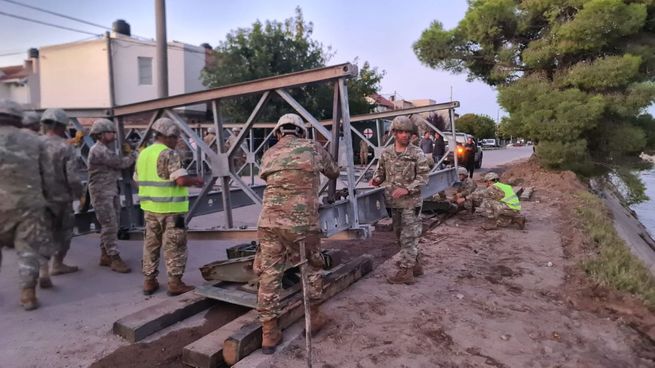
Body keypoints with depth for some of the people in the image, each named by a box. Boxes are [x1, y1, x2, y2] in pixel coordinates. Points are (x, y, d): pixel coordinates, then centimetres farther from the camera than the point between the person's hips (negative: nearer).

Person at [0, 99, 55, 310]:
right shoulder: (34, 141, 4)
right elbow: (47, 176, 6)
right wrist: (42, 197, 19)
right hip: (29, 203, 0)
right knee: (28, 248, 6)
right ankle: (28, 293, 2)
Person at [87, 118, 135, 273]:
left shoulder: (107, 148, 16)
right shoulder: (98, 150, -16)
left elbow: (117, 165, 13)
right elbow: (120, 163, -18)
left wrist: (126, 152, 4)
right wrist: (135, 154, -4)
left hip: (112, 190, 10)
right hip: (101, 192, -10)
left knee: (113, 225, 12)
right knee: (110, 226, -9)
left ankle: (105, 256, 22)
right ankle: (115, 259, -6)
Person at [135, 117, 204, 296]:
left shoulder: (143, 154, 12)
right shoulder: (169, 154, -14)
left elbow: (138, 180, 19)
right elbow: (181, 180, -22)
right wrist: (195, 180, -4)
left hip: (150, 208, 8)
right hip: (170, 208, -8)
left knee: (151, 244, 15)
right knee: (174, 246, 1)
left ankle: (149, 281, 22)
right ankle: (175, 283, 7)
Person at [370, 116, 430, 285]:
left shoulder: (417, 153, -6)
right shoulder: (386, 153, 5)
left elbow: (423, 177, -8)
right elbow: (381, 171, 15)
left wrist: (407, 189, -21)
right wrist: (377, 179, -7)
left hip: (411, 201, -5)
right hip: (393, 201, 5)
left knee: (408, 236, -3)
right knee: (400, 235, 15)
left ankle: (405, 271, 5)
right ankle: (414, 264, 31)